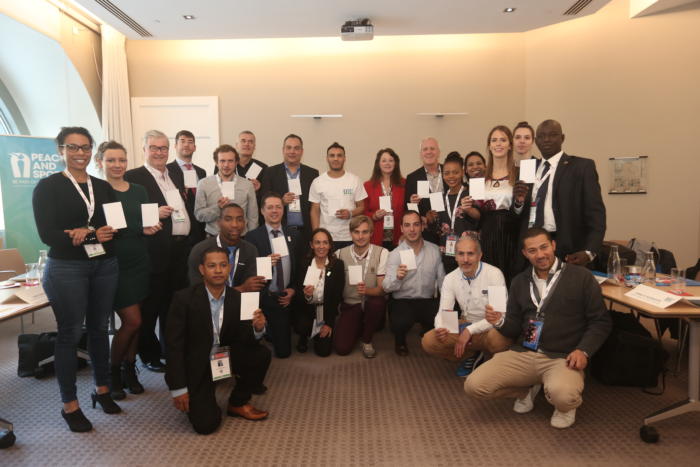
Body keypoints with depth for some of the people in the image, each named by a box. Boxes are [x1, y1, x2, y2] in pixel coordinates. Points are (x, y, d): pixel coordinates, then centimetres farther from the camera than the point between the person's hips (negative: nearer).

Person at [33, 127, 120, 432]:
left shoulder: (103, 186, 10)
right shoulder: (48, 186, -4)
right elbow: (47, 234, -13)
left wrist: (86, 233, -13)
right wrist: (96, 234, -16)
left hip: (105, 266, 4)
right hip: (67, 269, -4)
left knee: (99, 329, 12)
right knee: (70, 334, 3)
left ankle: (102, 390, 27)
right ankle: (69, 404, 16)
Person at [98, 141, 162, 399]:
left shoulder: (139, 191, 10)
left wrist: (153, 224, -12)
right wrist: (139, 229, -23)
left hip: (138, 263, 5)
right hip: (114, 264, -5)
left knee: (132, 322, 11)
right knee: (133, 321, -5)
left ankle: (129, 370, 27)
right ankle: (113, 373, 18)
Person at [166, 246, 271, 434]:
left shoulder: (237, 298, -7)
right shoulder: (184, 298, -18)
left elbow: (242, 339, -6)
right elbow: (174, 345, -16)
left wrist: (257, 328, -29)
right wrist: (178, 389, -16)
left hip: (226, 358, 4)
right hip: (195, 364, -4)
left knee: (262, 354, -20)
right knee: (206, 424, -17)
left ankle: (238, 403, 4)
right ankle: (192, 400, 19)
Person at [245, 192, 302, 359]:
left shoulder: (293, 235, 7)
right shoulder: (252, 236, -7)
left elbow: (299, 266, 8)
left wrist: (293, 289, -4)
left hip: (287, 297, 4)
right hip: (264, 298, -4)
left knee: (284, 351, 12)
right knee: (283, 351, 0)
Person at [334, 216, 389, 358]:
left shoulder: (382, 253, -9)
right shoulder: (340, 254, -1)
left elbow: (382, 288, -14)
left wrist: (367, 290, -35)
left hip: (372, 303, -1)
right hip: (350, 305, 1)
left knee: (377, 302, -36)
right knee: (341, 348, -17)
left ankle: (367, 341, -6)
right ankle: (359, 328, 19)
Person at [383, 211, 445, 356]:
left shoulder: (435, 250, 3)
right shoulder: (395, 254, -5)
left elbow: (442, 279, 7)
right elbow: (386, 287, -15)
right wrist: (397, 277, -37)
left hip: (428, 301, 3)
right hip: (402, 302, -3)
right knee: (401, 323, -33)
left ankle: (429, 334, 15)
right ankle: (400, 340, 7)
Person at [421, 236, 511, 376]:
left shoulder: (494, 274, -15)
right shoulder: (450, 279, -3)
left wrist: (470, 330, -25)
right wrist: (439, 328, -28)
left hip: (489, 328, -4)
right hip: (465, 325, 4)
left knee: (498, 338, -39)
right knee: (428, 341, -17)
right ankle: (472, 355, 6)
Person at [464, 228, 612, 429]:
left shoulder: (581, 277, 0)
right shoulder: (520, 281, 13)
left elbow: (601, 321, 2)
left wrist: (583, 350, -14)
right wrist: (500, 322, -8)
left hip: (563, 357, -4)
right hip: (522, 354, 4)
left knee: (561, 395, -37)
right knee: (473, 385, -13)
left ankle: (566, 405, 4)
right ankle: (528, 389, 15)